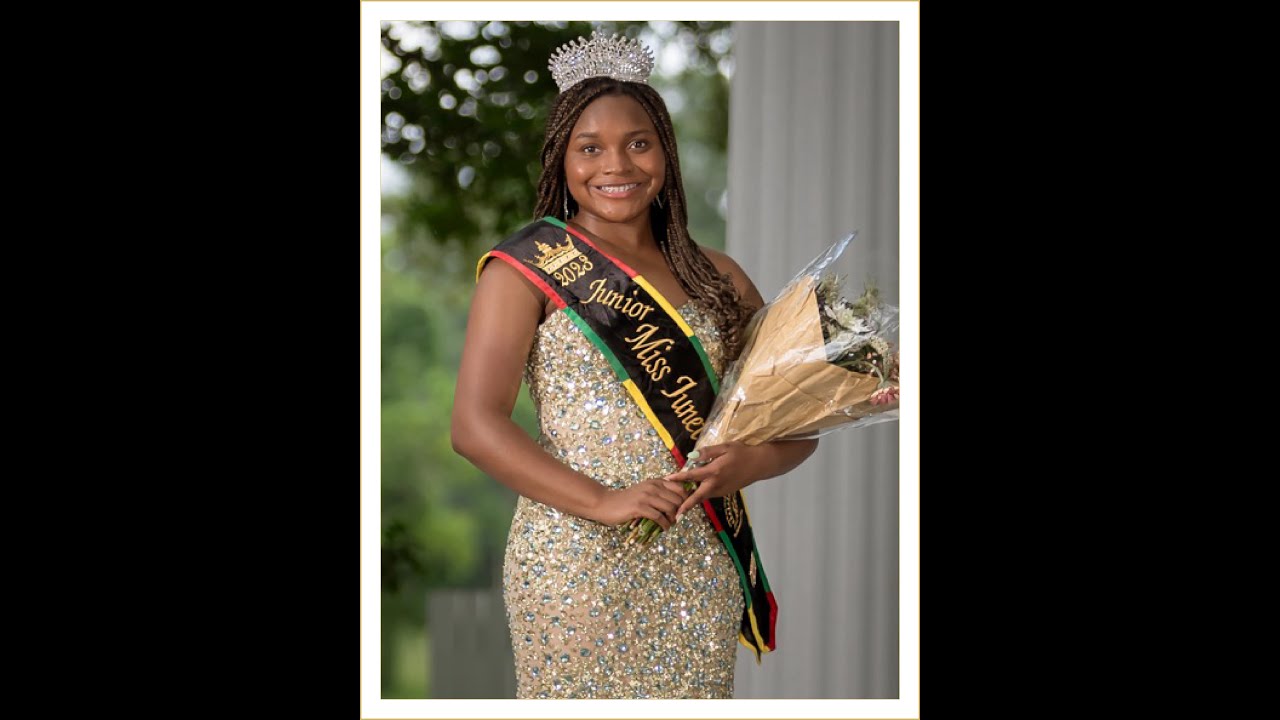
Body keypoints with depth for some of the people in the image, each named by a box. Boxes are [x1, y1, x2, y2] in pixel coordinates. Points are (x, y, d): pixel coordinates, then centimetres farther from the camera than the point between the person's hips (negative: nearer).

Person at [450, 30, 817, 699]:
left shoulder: (714, 278, 12)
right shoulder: (528, 269, 0)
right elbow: (475, 425, -9)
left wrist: (752, 462, -9)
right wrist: (601, 502, -20)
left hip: (702, 567, 4)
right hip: (576, 562, -4)